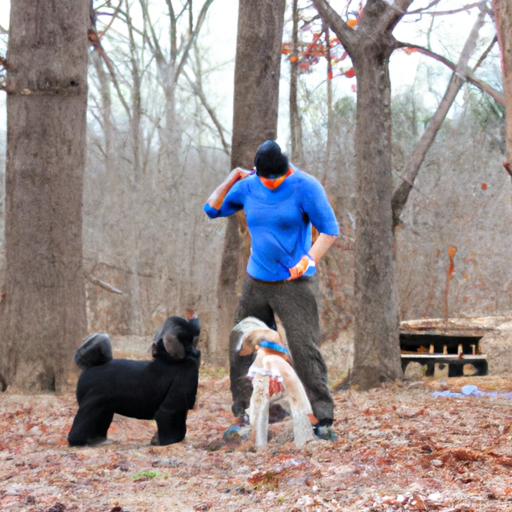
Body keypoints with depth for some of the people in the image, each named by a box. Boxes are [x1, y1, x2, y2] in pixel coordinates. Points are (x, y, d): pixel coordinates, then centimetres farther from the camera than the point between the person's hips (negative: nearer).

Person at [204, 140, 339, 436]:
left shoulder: (305, 187, -10)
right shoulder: (248, 186, 5)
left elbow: (330, 230, -10)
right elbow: (212, 210, 14)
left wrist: (309, 260, -24)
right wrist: (230, 181, -1)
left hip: (294, 283, -6)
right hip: (256, 280, 6)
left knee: (304, 348, -13)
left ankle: (324, 416, -9)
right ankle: (244, 410, 20)